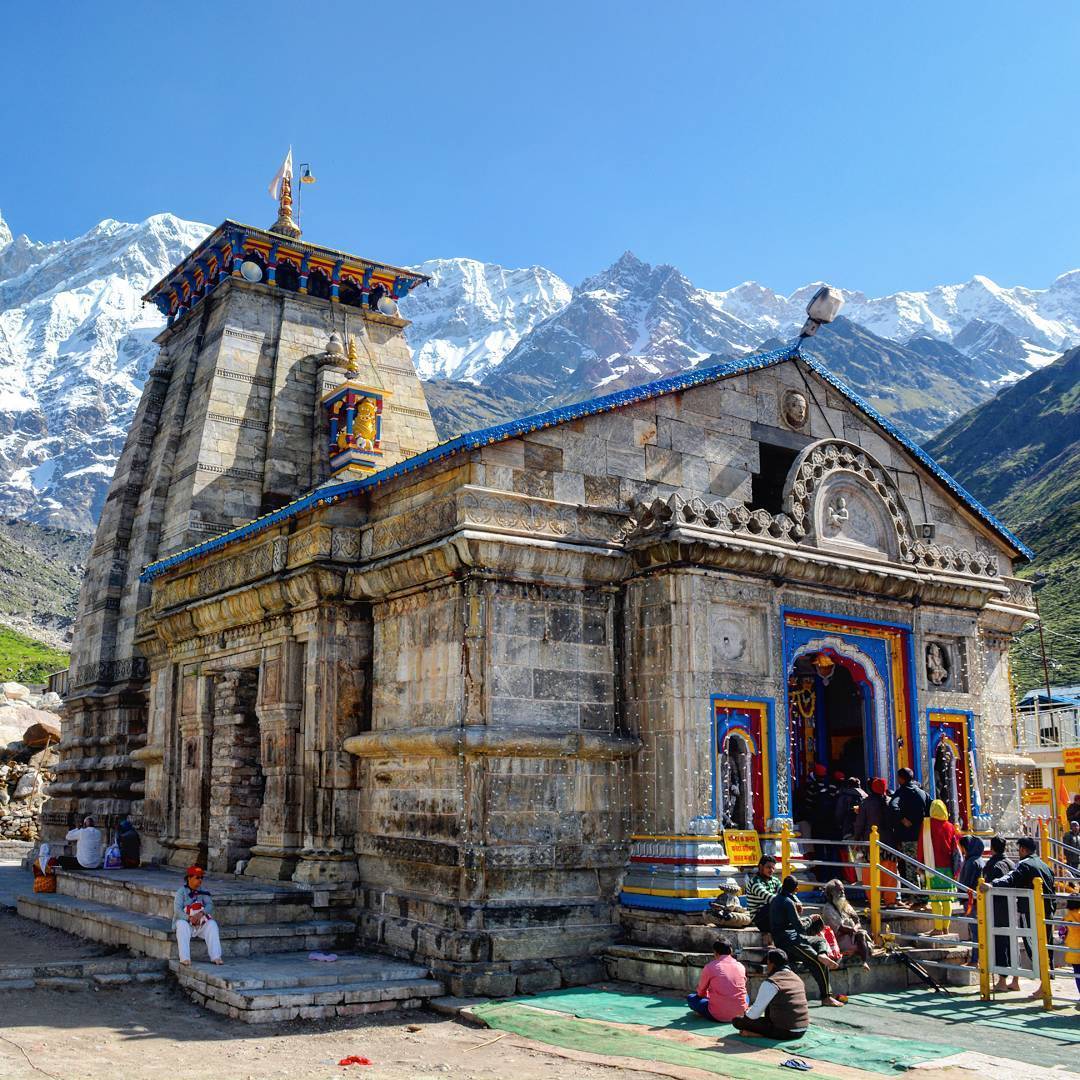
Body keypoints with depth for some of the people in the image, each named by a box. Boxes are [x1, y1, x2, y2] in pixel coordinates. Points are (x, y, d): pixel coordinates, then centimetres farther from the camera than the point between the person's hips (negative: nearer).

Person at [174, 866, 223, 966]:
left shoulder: (203, 891, 8)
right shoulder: (181, 891, -3)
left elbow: (210, 905, -5)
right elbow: (177, 910, -14)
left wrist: (200, 913, -26)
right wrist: (189, 918, -30)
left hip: (201, 921, 3)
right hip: (184, 919, -3)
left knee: (212, 924, -25)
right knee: (182, 925, -35)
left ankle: (215, 957, -30)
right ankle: (184, 958, -39)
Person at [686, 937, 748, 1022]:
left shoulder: (710, 967, -6)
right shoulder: (741, 966, 4)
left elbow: (701, 992, 7)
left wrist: (708, 995, 32)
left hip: (719, 1016, -3)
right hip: (740, 1014, 3)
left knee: (690, 998, 14)